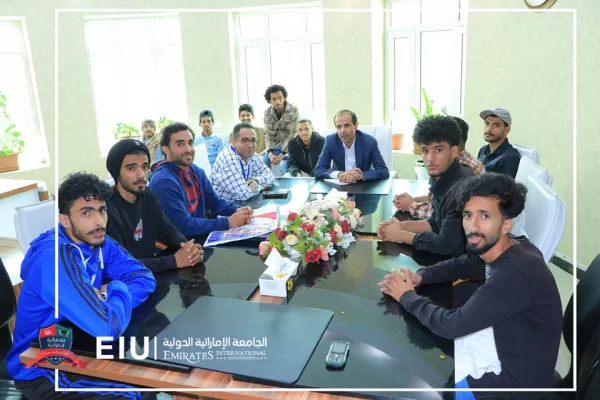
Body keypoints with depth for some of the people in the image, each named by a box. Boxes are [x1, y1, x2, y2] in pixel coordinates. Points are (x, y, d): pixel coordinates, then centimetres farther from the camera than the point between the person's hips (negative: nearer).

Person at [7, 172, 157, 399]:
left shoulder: (98, 242, -4)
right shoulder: (57, 258, -29)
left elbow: (145, 278, -4)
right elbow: (107, 327, -36)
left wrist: (107, 296, -21)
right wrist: (119, 291, -16)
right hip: (40, 368, -7)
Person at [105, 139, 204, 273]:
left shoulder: (147, 196, 3)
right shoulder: (107, 210, -22)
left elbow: (167, 229, 5)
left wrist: (186, 245, -16)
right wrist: (174, 260, -27)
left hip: (149, 273, 6)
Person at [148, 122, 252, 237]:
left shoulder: (196, 171, 3)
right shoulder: (164, 182, -22)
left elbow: (214, 202, 11)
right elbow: (185, 226, -26)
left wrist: (236, 210, -9)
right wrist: (228, 222, -24)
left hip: (201, 236, 8)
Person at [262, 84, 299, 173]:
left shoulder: (293, 110, -16)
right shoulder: (267, 112, -3)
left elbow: (293, 134, -18)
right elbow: (268, 134, -3)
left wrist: (282, 154, -22)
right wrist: (270, 153, -19)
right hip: (274, 145, 5)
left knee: (285, 165, -27)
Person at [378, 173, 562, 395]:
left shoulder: (517, 272, -34)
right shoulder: (505, 251, -7)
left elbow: (452, 325, -28)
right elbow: (460, 265, 13)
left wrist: (407, 296, -12)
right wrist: (419, 277, -6)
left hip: (515, 377, -8)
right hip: (501, 347, 8)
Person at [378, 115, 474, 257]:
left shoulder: (462, 188, -28)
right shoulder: (442, 177, -1)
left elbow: (445, 244, -24)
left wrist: (400, 235, -12)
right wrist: (401, 226, -4)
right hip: (450, 256, 7)